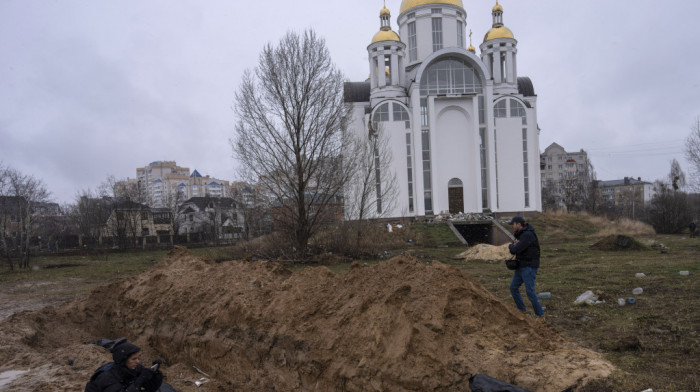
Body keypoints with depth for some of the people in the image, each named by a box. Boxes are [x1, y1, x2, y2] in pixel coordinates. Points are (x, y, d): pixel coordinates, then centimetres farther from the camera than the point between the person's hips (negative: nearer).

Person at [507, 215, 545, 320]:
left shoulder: (528, 235, -21)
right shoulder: (520, 235, 11)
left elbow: (516, 249, -25)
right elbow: (512, 251, 11)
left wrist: (511, 246, -2)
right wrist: (514, 245, -12)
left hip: (529, 267, -10)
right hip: (521, 266, 10)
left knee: (530, 291, -11)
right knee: (513, 287, 13)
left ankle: (540, 315, 1)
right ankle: (522, 309, 27)